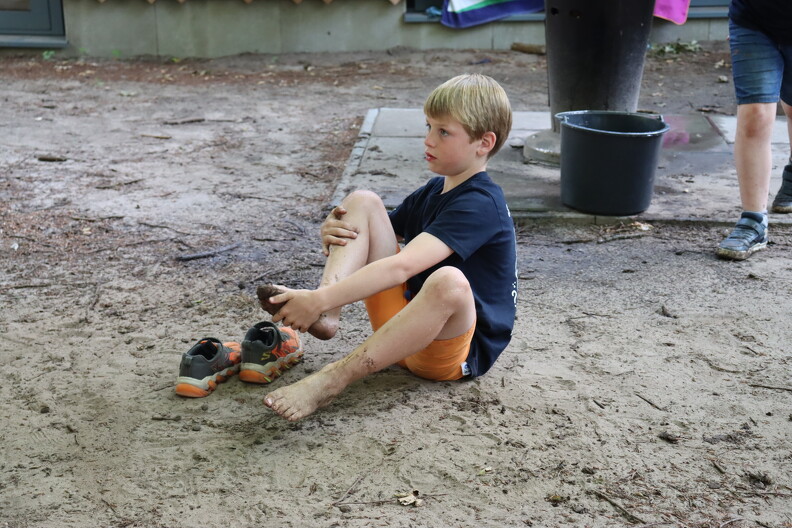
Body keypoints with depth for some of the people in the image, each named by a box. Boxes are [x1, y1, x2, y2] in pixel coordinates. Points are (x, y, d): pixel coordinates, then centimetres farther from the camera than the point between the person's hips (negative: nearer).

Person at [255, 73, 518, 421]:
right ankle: (327, 316, -26)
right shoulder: (433, 192, 12)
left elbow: (401, 266, -31)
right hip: (405, 321, 8)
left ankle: (330, 380, -37)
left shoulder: (480, 204, -18)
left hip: (460, 346, -8)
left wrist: (319, 300, -38)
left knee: (448, 281, -44)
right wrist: (333, 234, -7)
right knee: (362, 202, -1)